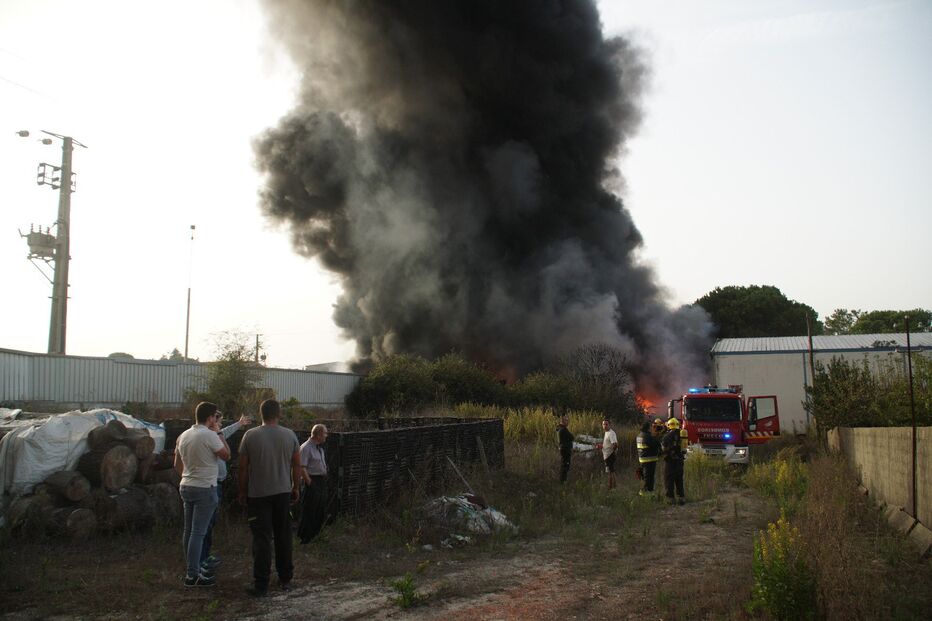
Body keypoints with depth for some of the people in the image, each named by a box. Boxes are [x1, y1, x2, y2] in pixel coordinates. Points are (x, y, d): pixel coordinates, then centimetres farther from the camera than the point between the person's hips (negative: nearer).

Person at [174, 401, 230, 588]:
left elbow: (177, 464, 16)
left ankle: (192, 568, 25)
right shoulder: (209, 436, -17)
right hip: (205, 489, -8)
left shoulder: (184, 436, 8)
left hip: (186, 487, 8)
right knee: (198, 532, -6)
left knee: (189, 530, 15)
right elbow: (226, 455, -7)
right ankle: (192, 575, -5)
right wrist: (222, 437, 3)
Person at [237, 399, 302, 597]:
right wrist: (296, 488, 16)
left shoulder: (250, 435, -7)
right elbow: (297, 465, 5)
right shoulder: (290, 435, 0)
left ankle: (261, 584, -1)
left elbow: (243, 467, -3)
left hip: (258, 495, -2)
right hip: (283, 493, 2)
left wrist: (242, 491, 8)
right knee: (283, 536, 12)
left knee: (261, 538, 0)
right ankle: (285, 579, 19)